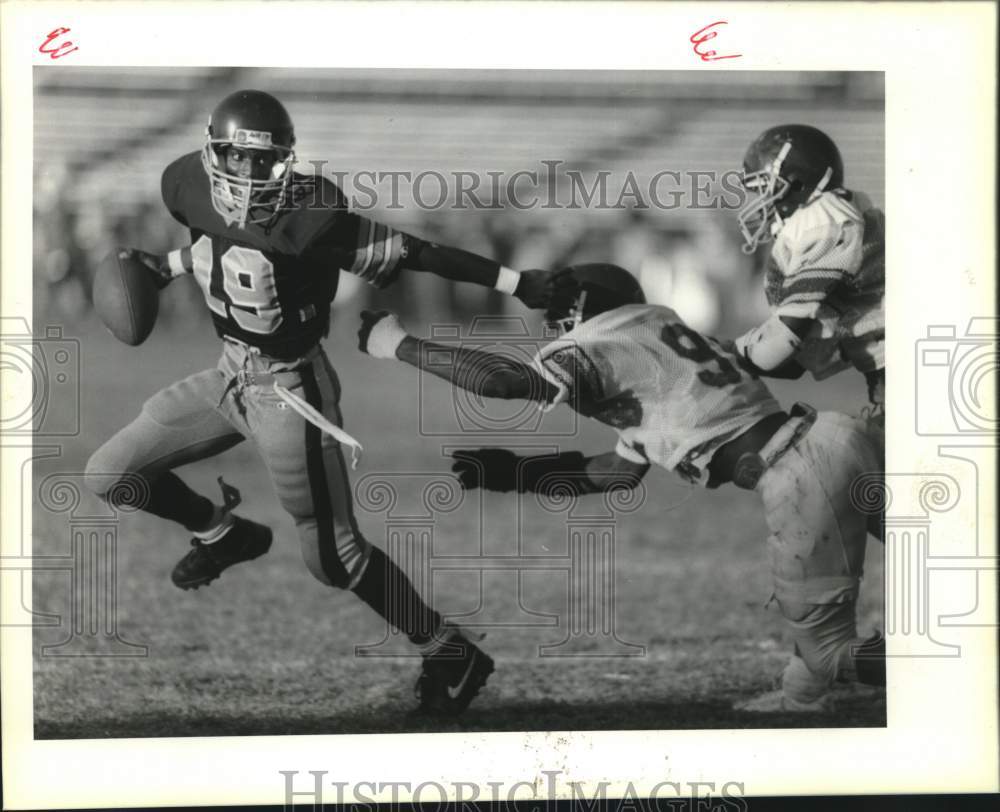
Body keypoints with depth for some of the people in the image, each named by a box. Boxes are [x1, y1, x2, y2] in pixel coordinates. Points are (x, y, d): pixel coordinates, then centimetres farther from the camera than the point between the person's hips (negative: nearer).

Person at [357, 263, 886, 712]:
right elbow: (624, 470, 31)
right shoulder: (649, 342, 26)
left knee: (826, 652, -2)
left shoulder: (595, 348, -2)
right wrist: (517, 473, 31)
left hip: (799, 476, -9)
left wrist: (399, 344, -9)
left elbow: (503, 379, -19)